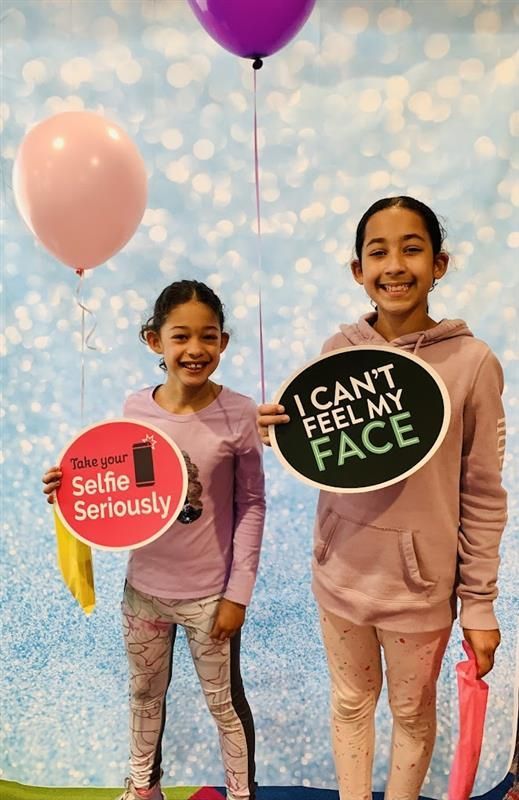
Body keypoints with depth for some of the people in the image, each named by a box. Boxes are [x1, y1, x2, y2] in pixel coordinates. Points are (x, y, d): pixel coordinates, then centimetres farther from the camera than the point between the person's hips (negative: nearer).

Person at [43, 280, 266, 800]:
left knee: (224, 701, 18)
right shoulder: (135, 408, -8)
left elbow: (251, 505, -11)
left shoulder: (239, 414, -17)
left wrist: (237, 592, -10)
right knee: (145, 694, 26)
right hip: (144, 587, 4)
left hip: (210, 593, -3)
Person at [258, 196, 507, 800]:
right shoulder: (338, 351, -6)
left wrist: (479, 605, -4)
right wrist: (282, 434, -16)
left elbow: (483, 497, -8)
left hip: (421, 585, -2)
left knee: (412, 713, 21)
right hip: (341, 574, 3)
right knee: (350, 703, 23)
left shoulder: (471, 362, -14)